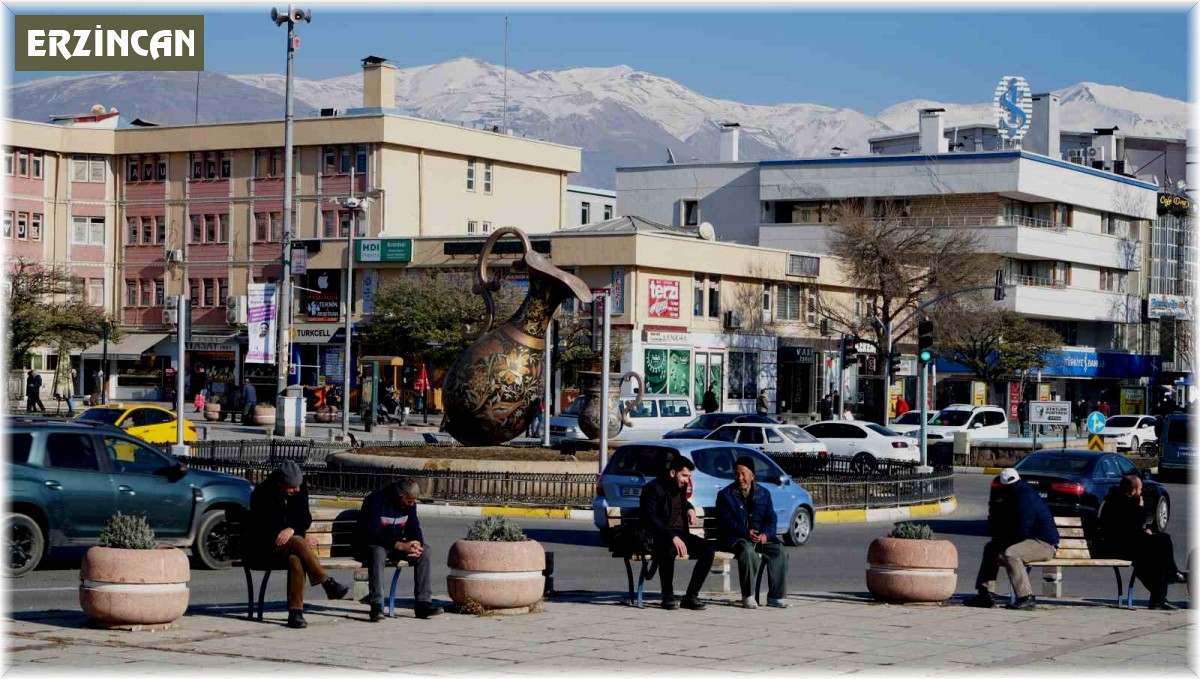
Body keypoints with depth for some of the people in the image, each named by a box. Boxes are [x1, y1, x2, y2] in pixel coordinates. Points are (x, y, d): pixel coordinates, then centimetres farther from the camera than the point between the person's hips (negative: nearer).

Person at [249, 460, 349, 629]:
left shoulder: (300, 489, -1)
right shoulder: (262, 494, -15)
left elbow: (305, 519, 5)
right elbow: (268, 532, -15)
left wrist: (291, 529, -19)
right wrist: (302, 541, -16)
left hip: (291, 541, 4)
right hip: (265, 547, -4)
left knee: (295, 559, -34)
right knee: (298, 543, -35)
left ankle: (295, 611, -36)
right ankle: (328, 584, -28)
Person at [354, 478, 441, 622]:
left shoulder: (409, 504, 0)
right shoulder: (376, 500, -22)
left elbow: (414, 529, 5)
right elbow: (371, 535, -28)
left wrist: (417, 544, -20)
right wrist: (400, 546, -35)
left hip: (396, 545, 6)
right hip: (370, 545, -6)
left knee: (424, 551, -16)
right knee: (378, 553, -40)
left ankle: (423, 603, -17)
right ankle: (376, 606, -42)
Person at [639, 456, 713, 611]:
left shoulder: (680, 487, 14)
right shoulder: (653, 488, -10)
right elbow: (650, 518, -21)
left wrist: (690, 509, 12)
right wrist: (673, 538, -31)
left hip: (680, 534, 7)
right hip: (660, 536, -7)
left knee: (707, 550, -18)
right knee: (669, 550, -40)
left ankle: (690, 596, -13)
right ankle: (668, 597, -23)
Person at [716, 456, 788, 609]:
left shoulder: (763, 494, 15)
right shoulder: (725, 495, 5)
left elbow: (771, 519, 8)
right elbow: (726, 521, -7)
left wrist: (765, 534, -14)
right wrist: (746, 532, -22)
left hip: (761, 537, 4)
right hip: (736, 537, -4)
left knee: (780, 552, -23)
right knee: (748, 551, -37)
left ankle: (776, 596, -19)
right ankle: (747, 597, -30)